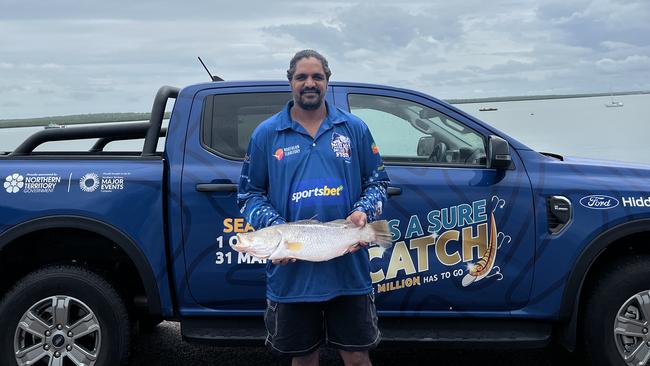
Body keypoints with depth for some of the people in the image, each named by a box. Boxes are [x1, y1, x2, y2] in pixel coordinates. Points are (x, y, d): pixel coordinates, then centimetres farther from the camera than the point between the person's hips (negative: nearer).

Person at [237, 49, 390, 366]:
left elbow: (377, 182, 12)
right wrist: (275, 227, -12)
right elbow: (249, 194, 5)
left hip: (349, 270, 1)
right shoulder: (266, 133, 3)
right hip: (291, 272, 0)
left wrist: (363, 212, -9)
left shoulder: (354, 128, 6)